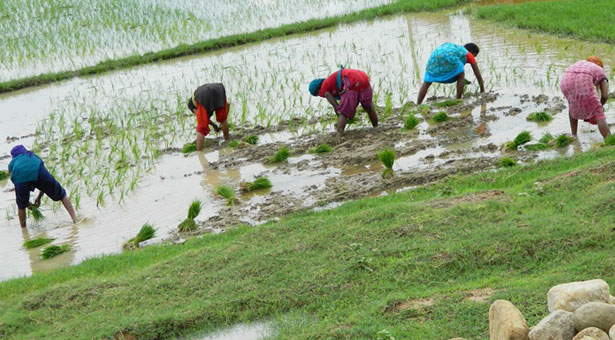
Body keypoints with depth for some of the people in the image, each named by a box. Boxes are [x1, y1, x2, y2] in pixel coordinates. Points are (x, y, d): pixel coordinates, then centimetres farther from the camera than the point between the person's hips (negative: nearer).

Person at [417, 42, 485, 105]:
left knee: (427, 82, 7)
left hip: (435, 54, 6)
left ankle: (417, 105, -1)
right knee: (461, 76, 15)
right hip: (449, 56, -6)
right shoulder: (469, 55, 28)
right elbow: (478, 74, 32)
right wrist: (482, 90, 41)